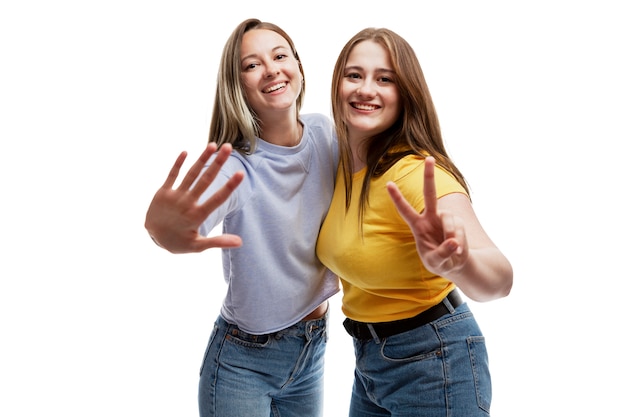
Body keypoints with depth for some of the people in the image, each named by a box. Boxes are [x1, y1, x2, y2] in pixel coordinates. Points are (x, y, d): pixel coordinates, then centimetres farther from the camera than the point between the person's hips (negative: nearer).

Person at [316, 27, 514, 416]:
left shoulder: (414, 172, -25)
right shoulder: (342, 163, -4)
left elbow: (500, 278, -41)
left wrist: (456, 263, -60)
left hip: (431, 359, -6)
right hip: (369, 357, 7)